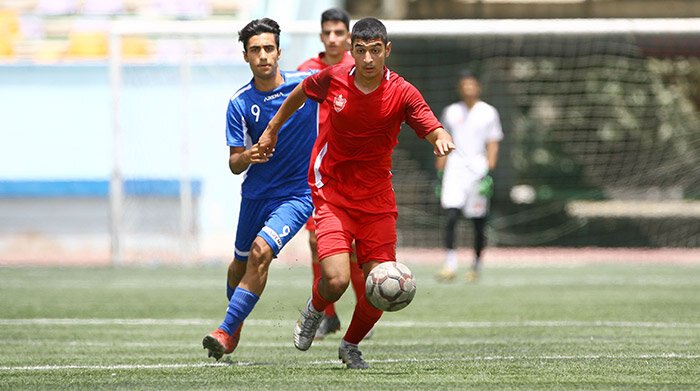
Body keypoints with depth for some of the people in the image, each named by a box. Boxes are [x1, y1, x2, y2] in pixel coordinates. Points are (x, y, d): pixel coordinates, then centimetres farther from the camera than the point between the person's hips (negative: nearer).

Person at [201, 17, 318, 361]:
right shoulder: (239, 103, -7)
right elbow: (234, 165, -7)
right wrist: (246, 157, -30)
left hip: (297, 193, -3)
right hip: (255, 193, 3)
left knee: (261, 252, -24)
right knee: (240, 264, 18)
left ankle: (226, 331, -20)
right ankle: (236, 321, 48)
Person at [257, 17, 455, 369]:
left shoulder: (402, 93, -11)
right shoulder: (333, 78, -8)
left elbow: (434, 130, -19)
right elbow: (301, 92, 14)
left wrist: (441, 140, -42)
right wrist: (273, 128, 23)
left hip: (377, 199, 1)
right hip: (332, 192, -1)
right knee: (336, 280, -20)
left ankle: (351, 345, 26)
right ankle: (314, 311, 17)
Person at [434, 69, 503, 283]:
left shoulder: (488, 112, 5)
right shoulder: (451, 112, 11)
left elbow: (493, 145, 3)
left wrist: (489, 172, -6)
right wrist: (440, 172, 10)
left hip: (478, 167, -1)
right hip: (455, 167, 1)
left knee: (479, 221, 4)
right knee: (451, 215, -15)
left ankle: (476, 264, 18)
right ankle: (450, 264, -17)